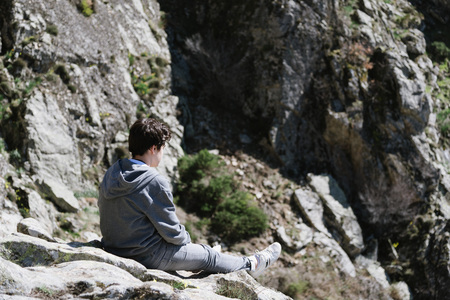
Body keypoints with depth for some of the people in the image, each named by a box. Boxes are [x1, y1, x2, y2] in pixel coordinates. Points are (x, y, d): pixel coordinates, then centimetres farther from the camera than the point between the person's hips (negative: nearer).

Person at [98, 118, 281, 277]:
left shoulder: (111, 173, -2)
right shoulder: (154, 182, -26)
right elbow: (172, 232, -19)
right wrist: (185, 239, 5)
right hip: (147, 257, -8)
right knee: (208, 255, 15)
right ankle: (250, 265, 39)